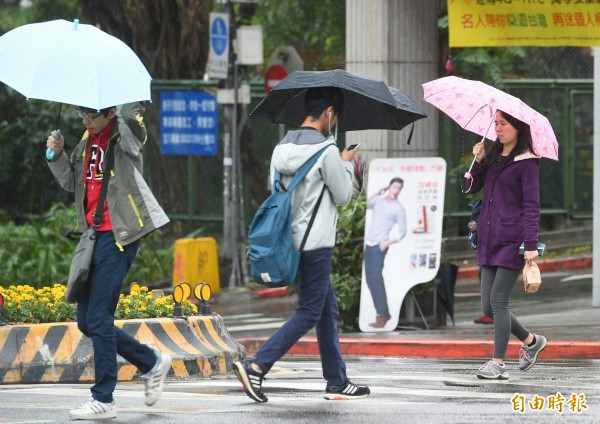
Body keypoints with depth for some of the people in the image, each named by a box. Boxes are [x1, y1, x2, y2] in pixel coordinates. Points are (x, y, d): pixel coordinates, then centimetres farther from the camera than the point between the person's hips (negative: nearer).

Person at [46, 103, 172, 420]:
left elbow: (132, 111, -31)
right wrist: (57, 155, 4)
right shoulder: (87, 141, 15)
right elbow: (71, 182, 20)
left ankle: (103, 400, -3)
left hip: (118, 235, -9)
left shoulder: (126, 135, -8)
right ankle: (152, 363, 23)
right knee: (85, 321, 9)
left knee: (98, 318, -10)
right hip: (94, 235, 9)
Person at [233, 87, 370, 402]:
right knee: (309, 314, -3)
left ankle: (337, 381, 20)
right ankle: (256, 366, -13)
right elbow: (342, 195, -8)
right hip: (315, 242, -9)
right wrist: (346, 164, 11)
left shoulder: (282, 148, 8)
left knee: (328, 311, 15)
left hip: (291, 239, 9)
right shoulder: (326, 150, -15)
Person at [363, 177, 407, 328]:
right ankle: (382, 313, 10)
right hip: (369, 244, 6)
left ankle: (382, 315, -15)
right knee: (369, 279, 5)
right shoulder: (379, 200, 10)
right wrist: (377, 193, 13)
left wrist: (388, 243, -16)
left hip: (379, 246, -6)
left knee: (376, 278, -15)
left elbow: (402, 232, -3)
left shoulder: (399, 209, -4)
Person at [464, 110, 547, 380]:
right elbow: (472, 187, 12)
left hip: (511, 242, -7)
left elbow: (531, 205, -10)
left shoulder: (526, 163, -6)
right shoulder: (493, 156, 15)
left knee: (498, 300, -11)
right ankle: (531, 341, 24)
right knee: (488, 306, 6)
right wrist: (478, 161, -3)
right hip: (489, 241, 7)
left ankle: (498, 363, -7)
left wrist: (531, 244, -18)